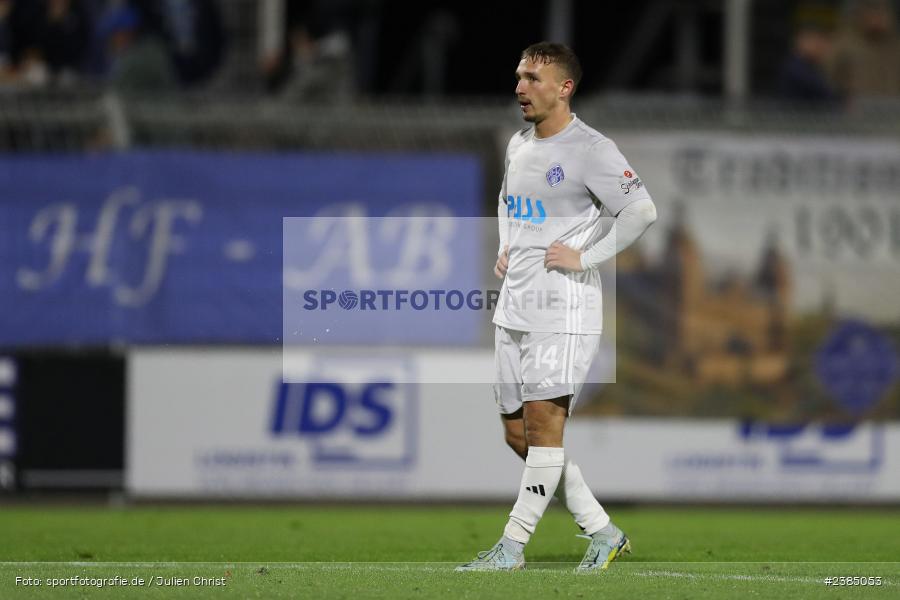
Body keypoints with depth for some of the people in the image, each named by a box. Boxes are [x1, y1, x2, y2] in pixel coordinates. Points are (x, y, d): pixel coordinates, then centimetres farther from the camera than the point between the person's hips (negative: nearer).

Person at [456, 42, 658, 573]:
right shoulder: (518, 146, 14)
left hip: (564, 310, -9)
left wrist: (585, 258, -16)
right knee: (519, 433, 8)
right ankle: (603, 533, 17)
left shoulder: (590, 150, -11)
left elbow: (642, 211, -16)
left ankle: (513, 544, -8)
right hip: (514, 309, 9)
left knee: (544, 422, -13)